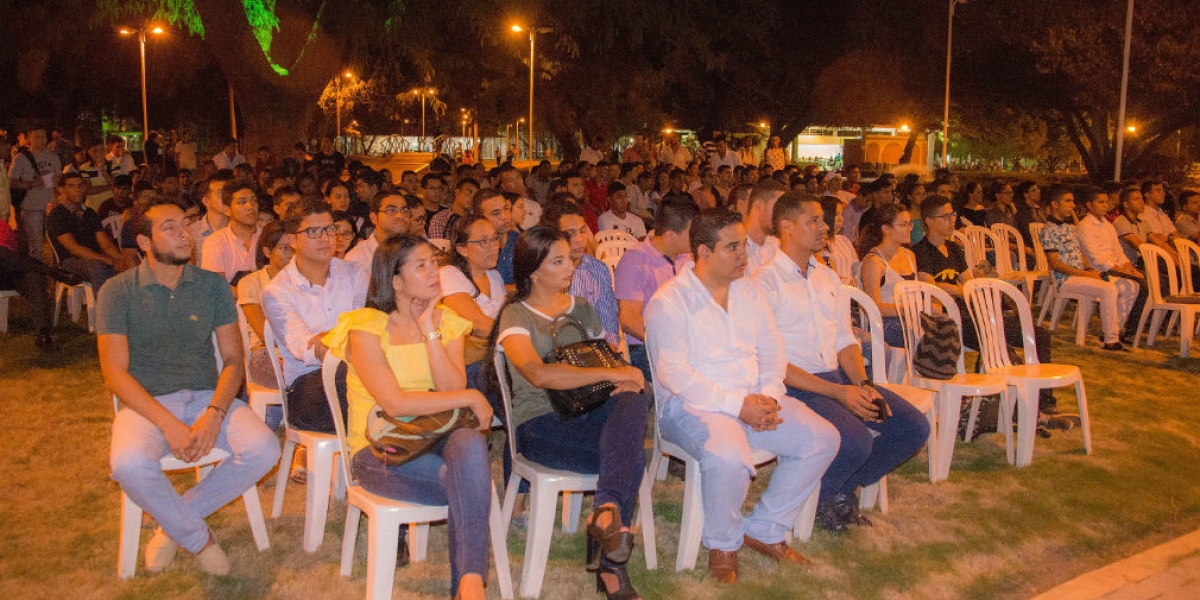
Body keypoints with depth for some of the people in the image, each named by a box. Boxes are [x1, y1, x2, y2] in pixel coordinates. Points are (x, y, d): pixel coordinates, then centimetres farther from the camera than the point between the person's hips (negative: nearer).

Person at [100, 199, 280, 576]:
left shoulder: (213, 286, 6)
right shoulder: (118, 292, 0)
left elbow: (233, 360, 3)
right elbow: (115, 374, -6)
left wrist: (214, 415, -16)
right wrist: (169, 425, -19)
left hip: (206, 397, 3)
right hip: (146, 403, -2)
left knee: (264, 449, -24)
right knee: (129, 464, -35)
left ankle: (173, 523, -2)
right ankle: (199, 538, -6)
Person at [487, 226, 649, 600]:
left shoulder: (581, 308, 20)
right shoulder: (516, 315, -1)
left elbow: (612, 356, 22)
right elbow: (539, 374, -20)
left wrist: (631, 380, -5)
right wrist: (611, 373, -19)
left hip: (588, 413, 5)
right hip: (539, 423, -5)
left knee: (633, 400, -32)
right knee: (631, 457, -31)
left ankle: (607, 509, -43)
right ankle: (612, 563, -25)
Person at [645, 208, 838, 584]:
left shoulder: (748, 290, 12)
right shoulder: (669, 302, -10)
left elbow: (772, 350, 12)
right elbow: (675, 374, -18)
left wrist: (769, 395, -8)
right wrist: (738, 405, -21)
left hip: (755, 400, 7)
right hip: (694, 407, -7)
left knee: (823, 439, -7)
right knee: (730, 458, -36)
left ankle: (765, 530, 7)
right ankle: (722, 544, -5)